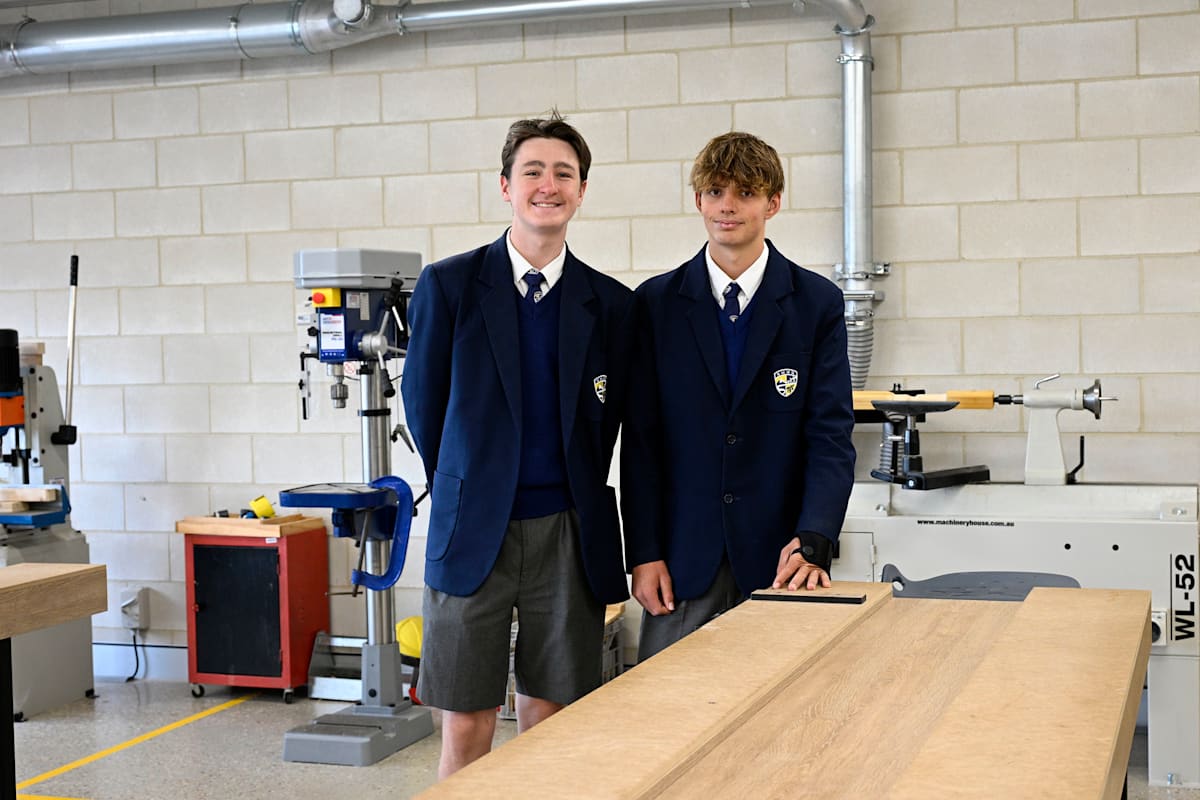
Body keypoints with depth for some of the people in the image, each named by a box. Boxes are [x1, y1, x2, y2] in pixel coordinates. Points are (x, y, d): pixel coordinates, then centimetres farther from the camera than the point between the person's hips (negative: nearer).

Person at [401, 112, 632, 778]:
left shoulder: (610, 303, 3)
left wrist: (576, 499, 10)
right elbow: (424, 400, 8)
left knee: (548, 723, 9)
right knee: (465, 728, 2)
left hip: (568, 536, 1)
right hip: (473, 534, -1)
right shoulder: (448, 286, -1)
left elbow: (605, 417, 10)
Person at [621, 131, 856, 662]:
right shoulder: (655, 304, 5)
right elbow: (639, 438, 4)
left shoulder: (818, 304, 3)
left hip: (777, 558, 0)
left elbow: (831, 434, -2)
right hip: (681, 558, 1)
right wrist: (643, 553, -4)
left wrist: (812, 542, -16)